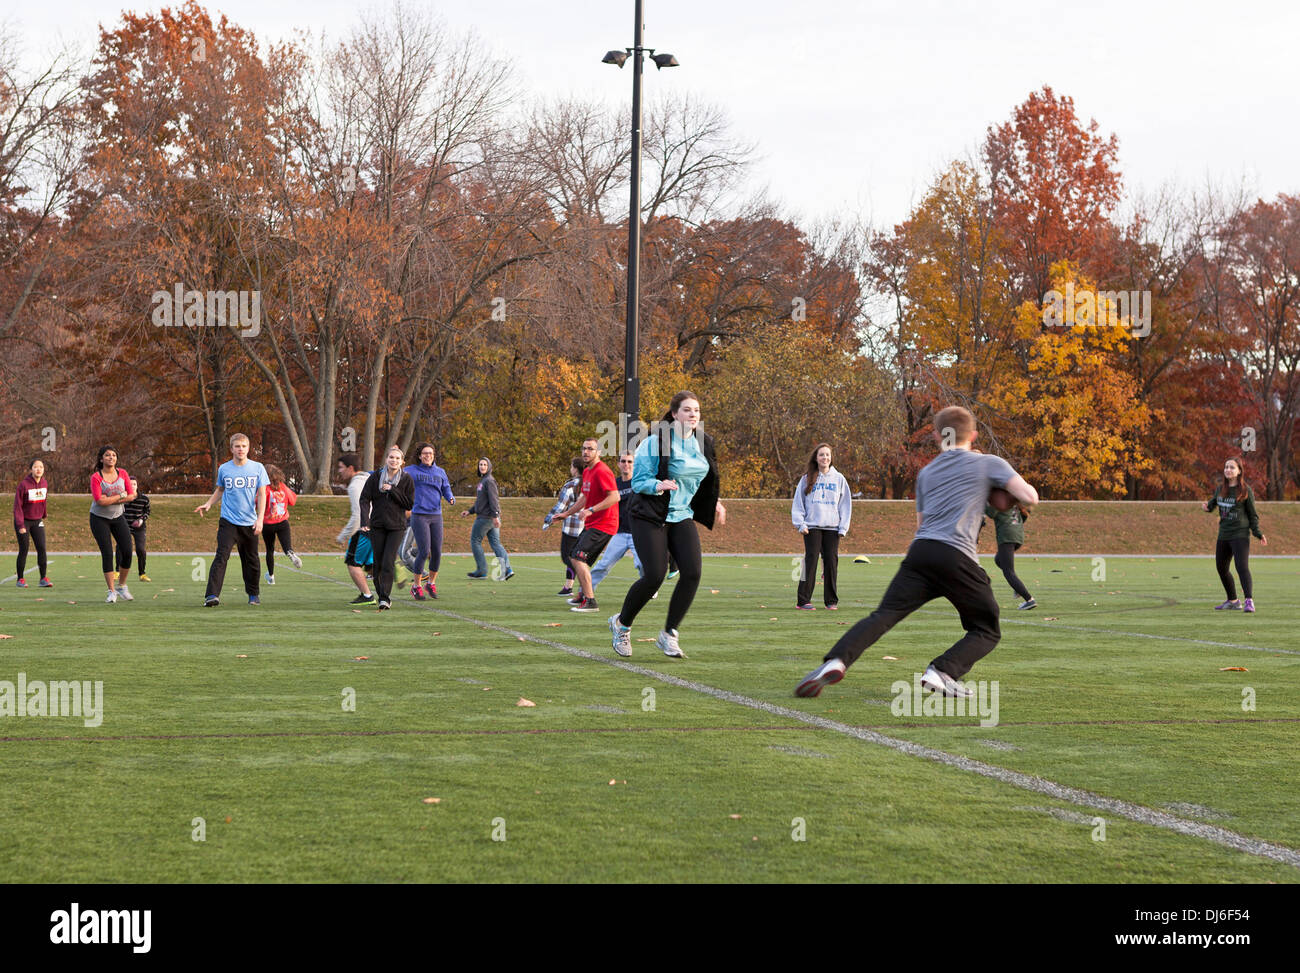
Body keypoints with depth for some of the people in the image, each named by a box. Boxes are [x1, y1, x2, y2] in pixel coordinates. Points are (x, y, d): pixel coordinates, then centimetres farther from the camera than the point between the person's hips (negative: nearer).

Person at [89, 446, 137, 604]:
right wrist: (121, 496, -15)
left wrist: (109, 500, -16)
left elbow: (131, 495, -7)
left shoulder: (122, 474, 0)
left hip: (118, 517, 4)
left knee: (127, 552, -3)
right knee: (107, 553, -7)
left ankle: (122, 586, 17)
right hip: (99, 518, -4)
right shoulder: (96, 477, -12)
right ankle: (111, 591, 1)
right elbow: (99, 500, -23)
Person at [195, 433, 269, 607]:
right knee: (221, 556, -15)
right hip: (228, 521, -1)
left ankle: (254, 594, 27)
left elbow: (261, 495, 2)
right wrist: (208, 504, 6)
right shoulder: (224, 469, 4)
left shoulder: (257, 468, 2)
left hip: (249, 522, 1)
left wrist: (260, 519, -8)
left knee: (251, 560, 9)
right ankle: (212, 595, -22)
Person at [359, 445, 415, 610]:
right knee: (378, 563, 4)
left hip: (396, 526, -2)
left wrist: (392, 490, -13)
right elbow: (365, 499, -3)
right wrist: (365, 521, -16)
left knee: (388, 563, -13)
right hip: (377, 525, 2)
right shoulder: (375, 476, 0)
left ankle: (385, 598, -12)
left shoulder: (406, 479, -2)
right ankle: (381, 596, 19)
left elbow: (409, 504, -4)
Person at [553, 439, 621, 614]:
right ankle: (583, 595, 35)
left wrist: (591, 510, -30)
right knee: (575, 559, 19)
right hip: (591, 525, 10)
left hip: (602, 525, -10)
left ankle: (590, 601, -17)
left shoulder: (601, 471, -17)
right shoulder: (587, 471, 15)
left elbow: (614, 496, -26)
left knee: (578, 559, -17)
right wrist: (567, 513, 28)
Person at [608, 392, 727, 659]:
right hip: (650, 516, -6)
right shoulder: (655, 441, -12)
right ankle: (621, 624, 14)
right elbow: (638, 480, -12)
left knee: (692, 574, -12)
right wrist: (659, 485, -30)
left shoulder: (704, 443, 8)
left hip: (682, 516, 6)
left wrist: (715, 503, 12)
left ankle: (668, 634, 2)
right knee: (654, 576, -13)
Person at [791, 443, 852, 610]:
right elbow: (797, 503, 8)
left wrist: (843, 527, 3)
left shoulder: (838, 478, 11)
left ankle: (831, 600, 7)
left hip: (832, 527, 1)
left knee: (831, 561, -2)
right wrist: (800, 524, -3)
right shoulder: (807, 479, 8)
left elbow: (845, 504, 12)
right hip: (812, 527, -1)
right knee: (810, 560, -9)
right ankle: (803, 600, -6)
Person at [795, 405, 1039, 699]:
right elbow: (1030, 498, 5)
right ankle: (942, 672, -14)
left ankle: (836, 660, -26)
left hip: (921, 551, 3)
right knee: (987, 632, 10)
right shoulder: (989, 464, 13)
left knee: (883, 616, -2)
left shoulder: (926, 472, 26)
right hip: (958, 557, -3)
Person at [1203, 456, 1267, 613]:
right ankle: (1232, 601, 29)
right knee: (1221, 568, 14)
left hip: (1240, 535, -7)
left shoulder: (1246, 490, -5)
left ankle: (1249, 601, -25)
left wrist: (1258, 534, -11)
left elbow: (1252, 514, -2)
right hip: (1224, 535, 7)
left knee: (1242, 567, -19)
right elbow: (1213, 502, 23)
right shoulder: (1220, 488, 8)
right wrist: (1206, 506, -1)